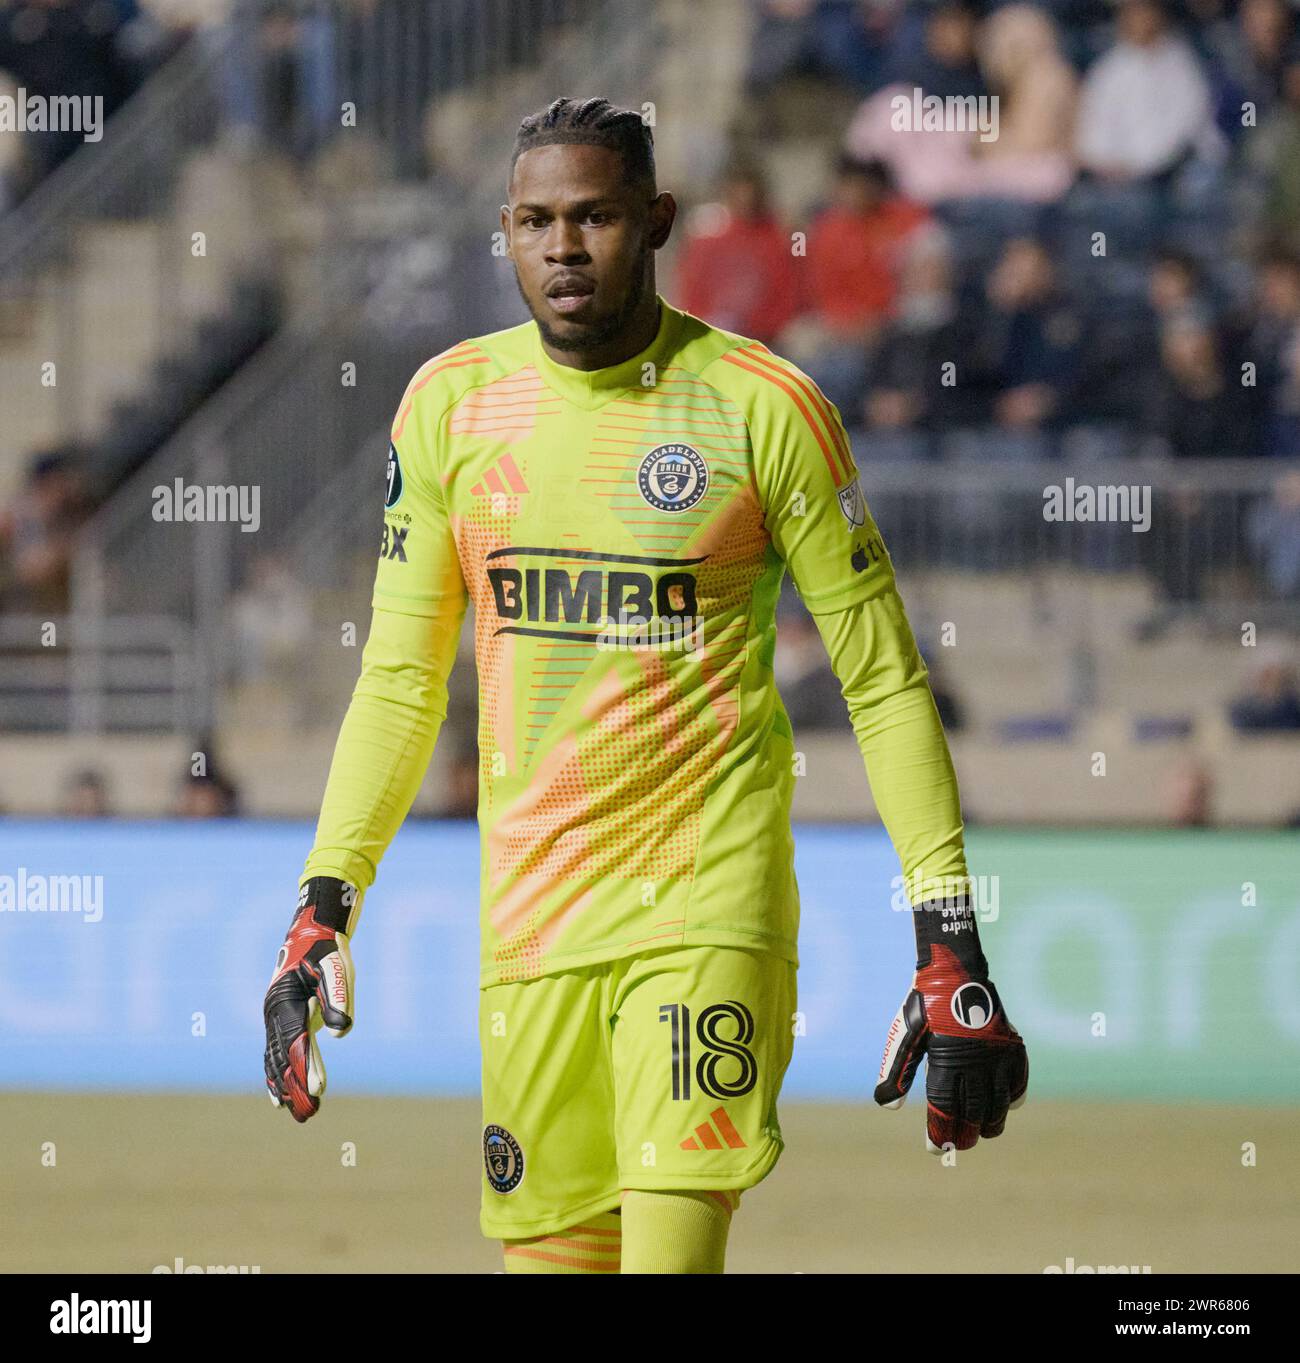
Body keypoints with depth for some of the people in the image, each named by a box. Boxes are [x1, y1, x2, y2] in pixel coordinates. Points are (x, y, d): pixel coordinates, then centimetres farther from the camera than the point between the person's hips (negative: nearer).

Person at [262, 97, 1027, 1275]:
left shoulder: (763, 406, -4)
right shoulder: (452, 404, 6)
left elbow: (884, 681, 0)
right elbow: (401, 681, 13)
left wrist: (951, 947, -5)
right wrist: (323, 908, 5)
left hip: (708, 902, -4)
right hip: (528, 909, 4)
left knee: (671, 1247, -17)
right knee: (552, 1249, 4)